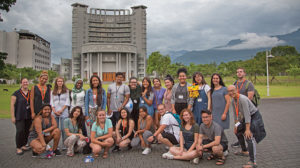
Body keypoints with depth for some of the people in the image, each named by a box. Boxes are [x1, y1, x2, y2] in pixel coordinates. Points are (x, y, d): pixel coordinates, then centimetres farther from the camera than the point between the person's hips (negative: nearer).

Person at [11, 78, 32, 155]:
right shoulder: (16, 93, -2)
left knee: (27, 131, 7)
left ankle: (23, 145, 23)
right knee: (20, 131, -9)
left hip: (29, 116, 4)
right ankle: (18, 148, 3)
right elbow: (12, 105, -4)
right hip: (19, 116, -4)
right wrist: (13, 116, -8)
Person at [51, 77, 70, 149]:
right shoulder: (53, 92, 14)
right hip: (55, 113, 2)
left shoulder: (66, 91, 6)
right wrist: (54, 111, -5)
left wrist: (61, 110, -8)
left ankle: (64, 145, 1)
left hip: (63, 112, -2)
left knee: (63, 129, -6)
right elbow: (51, 102, 9)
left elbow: (67, 102, 1)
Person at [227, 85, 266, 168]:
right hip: (245, 118, 10)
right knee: (238, 131, 20)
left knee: (249, 137, -23)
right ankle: (244, 151, 39)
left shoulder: (243, 99, -28)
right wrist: (236, 125, 11)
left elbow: (247, 115, -30)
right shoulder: (233, 101, 0)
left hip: (254, 117, -10)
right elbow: (235, 114, 10)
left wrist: (247, 129, -31)